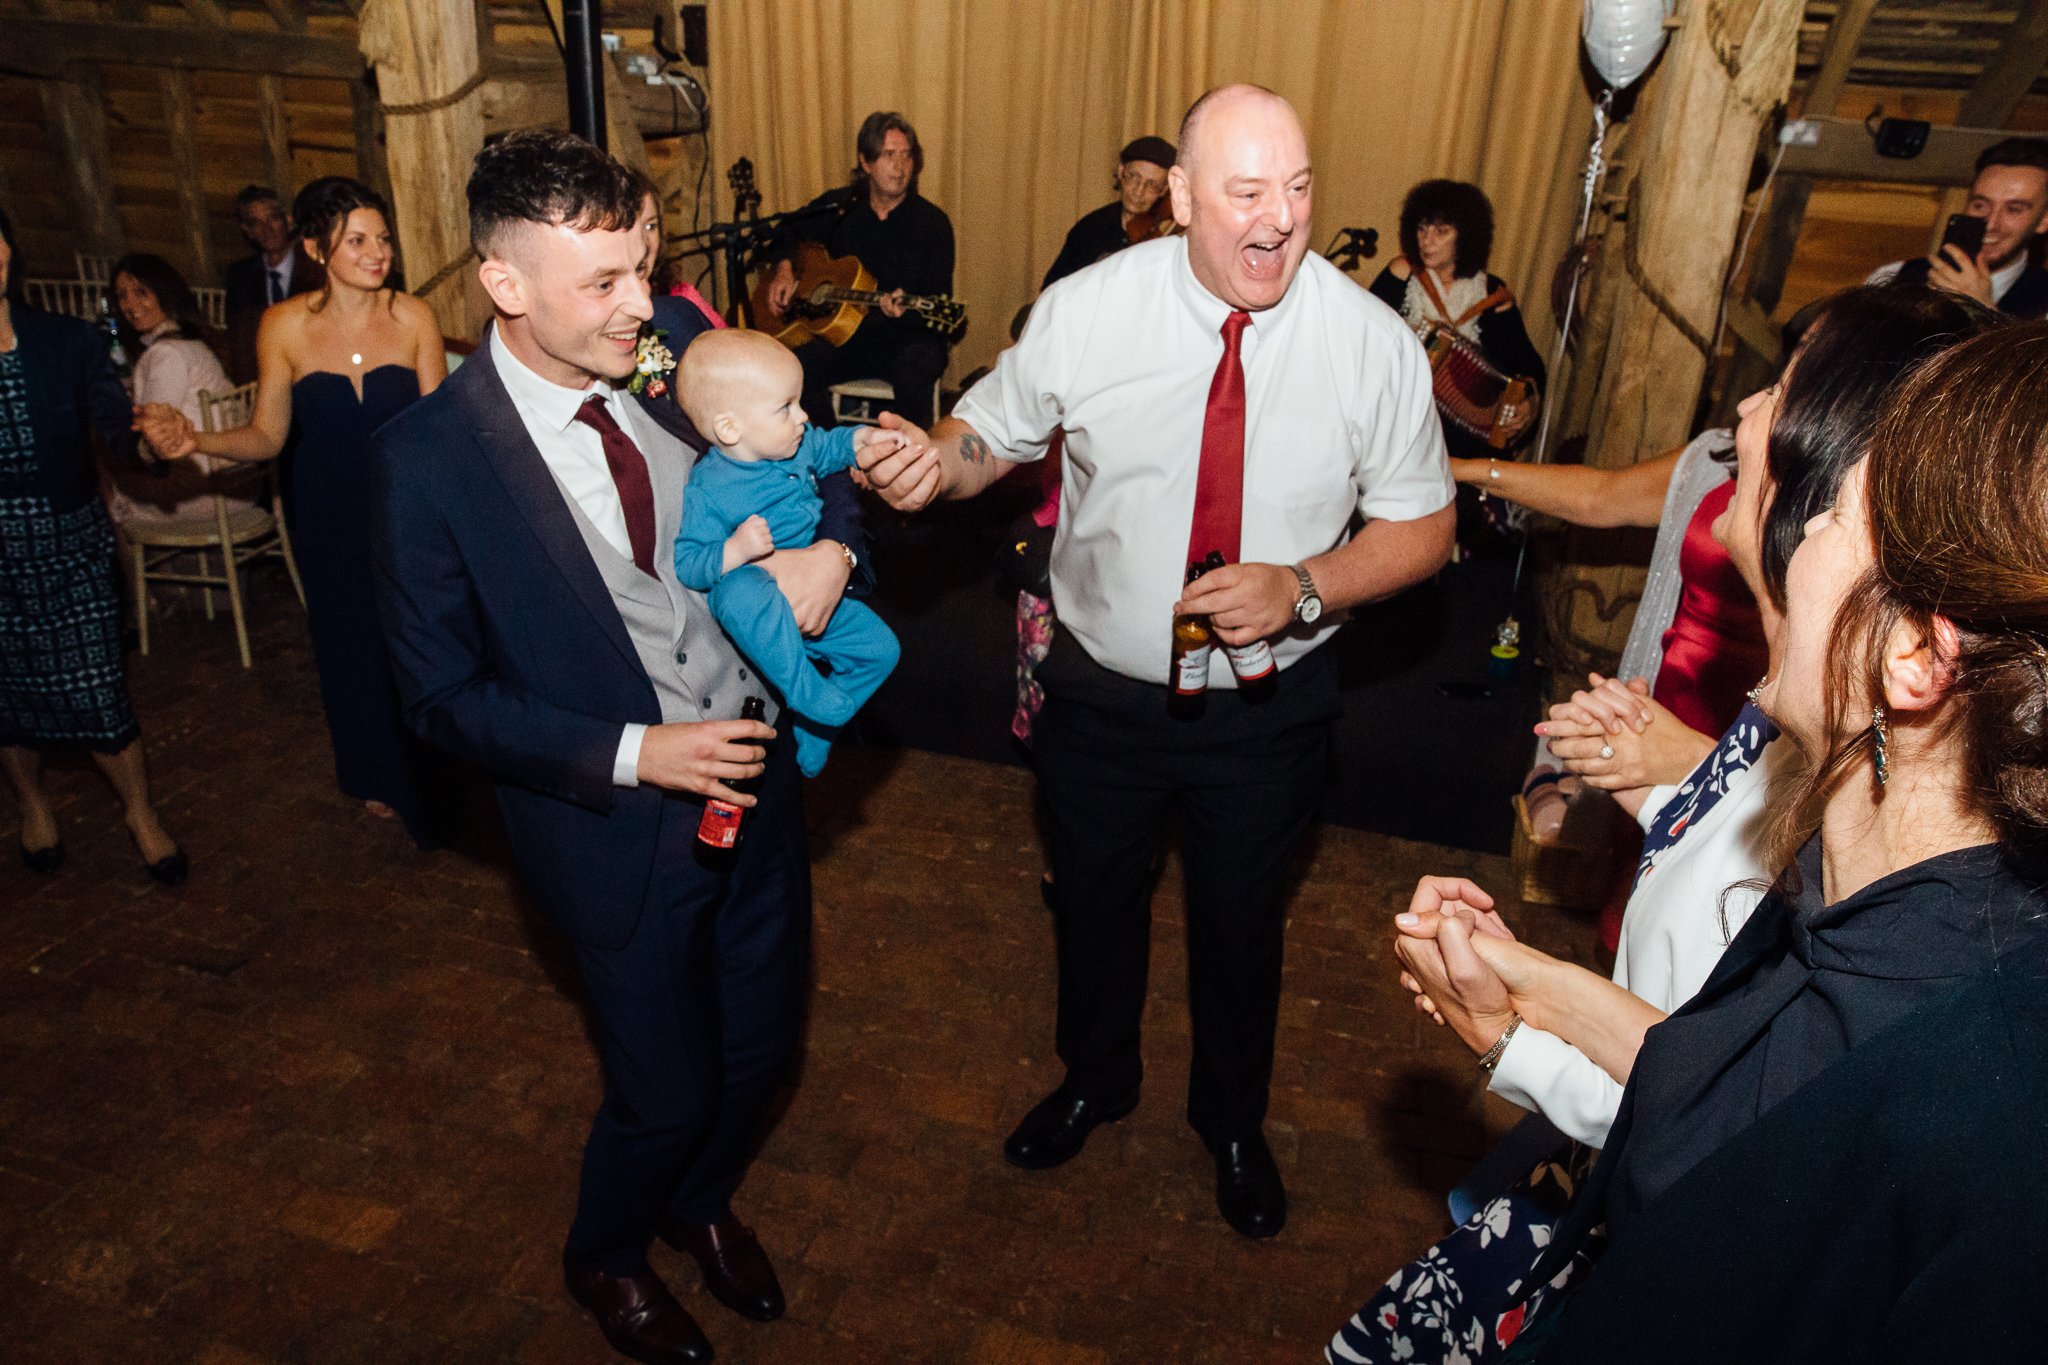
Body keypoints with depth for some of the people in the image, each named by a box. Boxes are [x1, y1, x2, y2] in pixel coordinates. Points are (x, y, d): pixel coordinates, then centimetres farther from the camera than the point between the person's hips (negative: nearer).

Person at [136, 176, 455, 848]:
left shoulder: (413, 318, -8)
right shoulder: (285, 326, -7)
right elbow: (266, 436, -1)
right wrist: (194, 440, -18)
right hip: (329, 518, 1)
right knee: (350, 647, 16)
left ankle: (426, 792, 29)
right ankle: (377, 776, 43)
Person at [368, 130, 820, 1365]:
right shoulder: (428, 458, -17)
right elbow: (445, 694, -11)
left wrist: (823, 550, -16)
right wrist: (632, 755, -20)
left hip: (756, 770, 5)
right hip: (622, 825, -4)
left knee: (763, 1044, 20)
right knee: (666, 1090, 12)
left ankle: (704, 1198, 54)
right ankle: (606, 1257, 48)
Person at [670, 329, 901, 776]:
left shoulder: (797, 443, -1)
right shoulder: (706, 488, -22)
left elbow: (827, 448, 23)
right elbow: (684, 564, -23)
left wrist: (862, 440, 5)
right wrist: (735, 550, -38)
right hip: (759, 605, -7)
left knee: (879, 646, 6)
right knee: (744, 590, -42)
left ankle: (813, 729, 20)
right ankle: (812, 698, -31)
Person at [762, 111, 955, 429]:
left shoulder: (933, 223, -3)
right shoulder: (839, 206, 7)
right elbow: (789, 231, 27)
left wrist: (905, 312, -28)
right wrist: (784, 268, 7)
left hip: (907, 336, -2)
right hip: (841, 331, 2)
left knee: (914, 371, -38)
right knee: (799, 367, -29)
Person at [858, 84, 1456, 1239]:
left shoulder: (1374, 342, -15)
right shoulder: (1087, 310, -14)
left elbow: (1424, 528, -7)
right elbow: (995, 434, -1)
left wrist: (1301, 588, -26)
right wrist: (936, 462, -25)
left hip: (1269, 704, 0)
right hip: (1104, 689, 1)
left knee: (1241, 923, 21)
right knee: (1095, 898, 23)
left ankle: (1234, 1121, 53)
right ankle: (1095, 1080, 56)